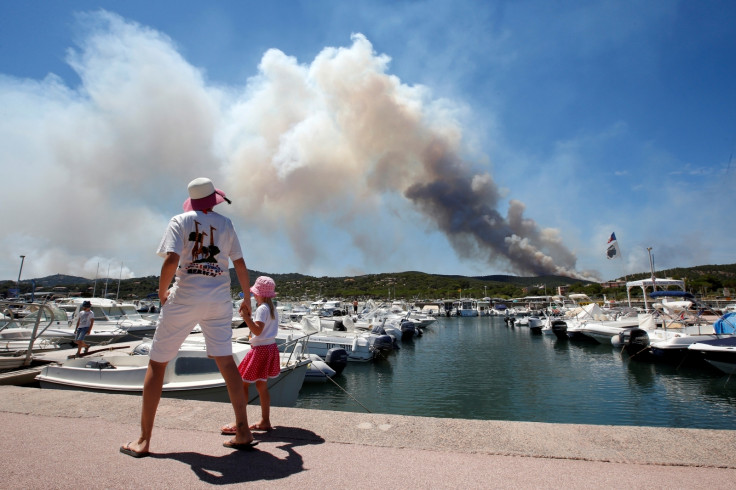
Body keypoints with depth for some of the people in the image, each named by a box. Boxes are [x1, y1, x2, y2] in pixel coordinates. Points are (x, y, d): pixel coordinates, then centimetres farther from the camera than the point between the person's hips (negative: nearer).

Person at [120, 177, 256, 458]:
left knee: (157, 363, 10)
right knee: (226, 362, 7)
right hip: (219, 300, 3)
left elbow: (171, 260, -14)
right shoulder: (225, 224, 10)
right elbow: (240, 264, 7)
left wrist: (162, 292, 1)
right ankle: (243, 433, 9)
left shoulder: (180, 221, 2)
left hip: (184, 298, -3)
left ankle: (143, 440, 15)